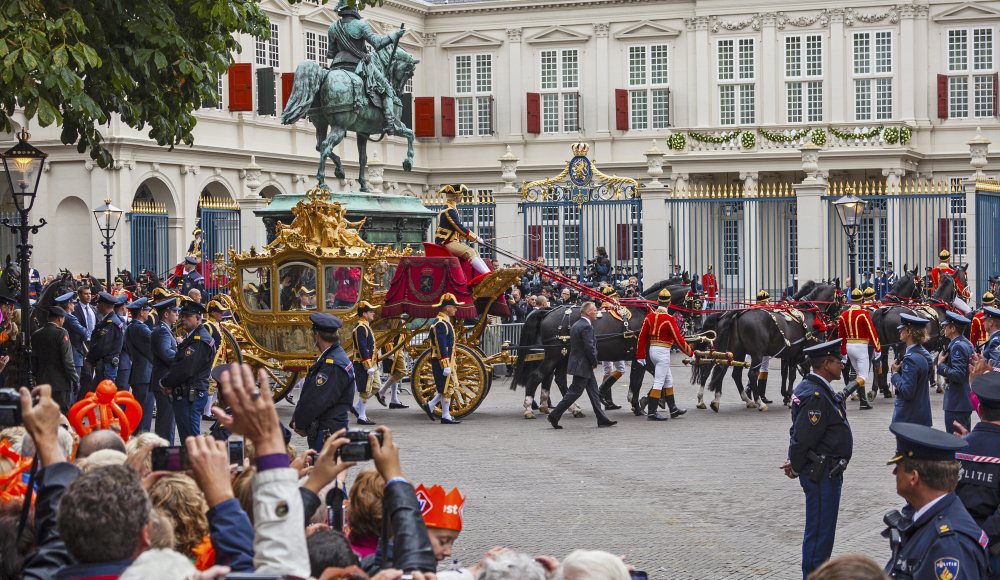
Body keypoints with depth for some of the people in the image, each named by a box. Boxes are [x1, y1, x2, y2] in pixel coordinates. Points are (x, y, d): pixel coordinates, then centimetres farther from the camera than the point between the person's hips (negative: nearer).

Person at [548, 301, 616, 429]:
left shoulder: (576, 325, 11)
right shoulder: (586, 327, -20)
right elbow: (589, 348, -24)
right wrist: (594, 362, -9)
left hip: (577, 362, 10)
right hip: (583, 366, -10)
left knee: (593, 392, 12)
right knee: (574, 392, -4)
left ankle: (602, 420, 16)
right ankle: (554, 416, 0)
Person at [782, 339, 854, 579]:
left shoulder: (813, 388, 11)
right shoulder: (815, 396, -23)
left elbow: (799, 433, 16)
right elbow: (803, 437, -24)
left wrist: (795, 464, 11)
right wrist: (795, 467, -9)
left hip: (827, 472, 11)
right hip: (822, 474, -11)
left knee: (822, 531, 20)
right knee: (819, 532, -3)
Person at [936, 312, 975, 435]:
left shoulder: (958, 346, -17)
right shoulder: (967, 344, 13)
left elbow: (958, 375, -25)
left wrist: (941, 365, -15)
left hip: (956, 405, -10)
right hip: (967, 401, 10)